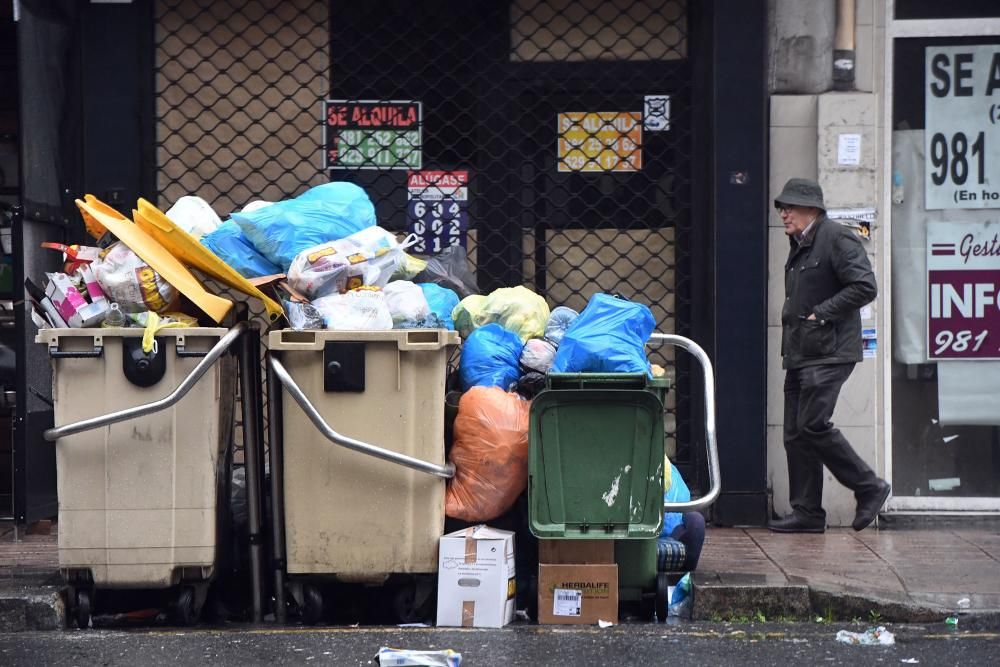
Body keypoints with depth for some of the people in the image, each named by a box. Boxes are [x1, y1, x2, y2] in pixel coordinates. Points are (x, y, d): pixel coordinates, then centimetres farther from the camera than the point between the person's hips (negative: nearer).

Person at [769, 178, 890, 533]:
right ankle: (806, 513, 8)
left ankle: (869, 488, -3)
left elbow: (864, 287, -17)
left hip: (828, 353, -10)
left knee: (813, 426, -16)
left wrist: (820, 315, -16)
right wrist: (793, 317, 11)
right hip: (799, 354, 10)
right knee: (795, 434, 5)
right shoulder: (800, 246, 20)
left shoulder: (837, 238, -9)